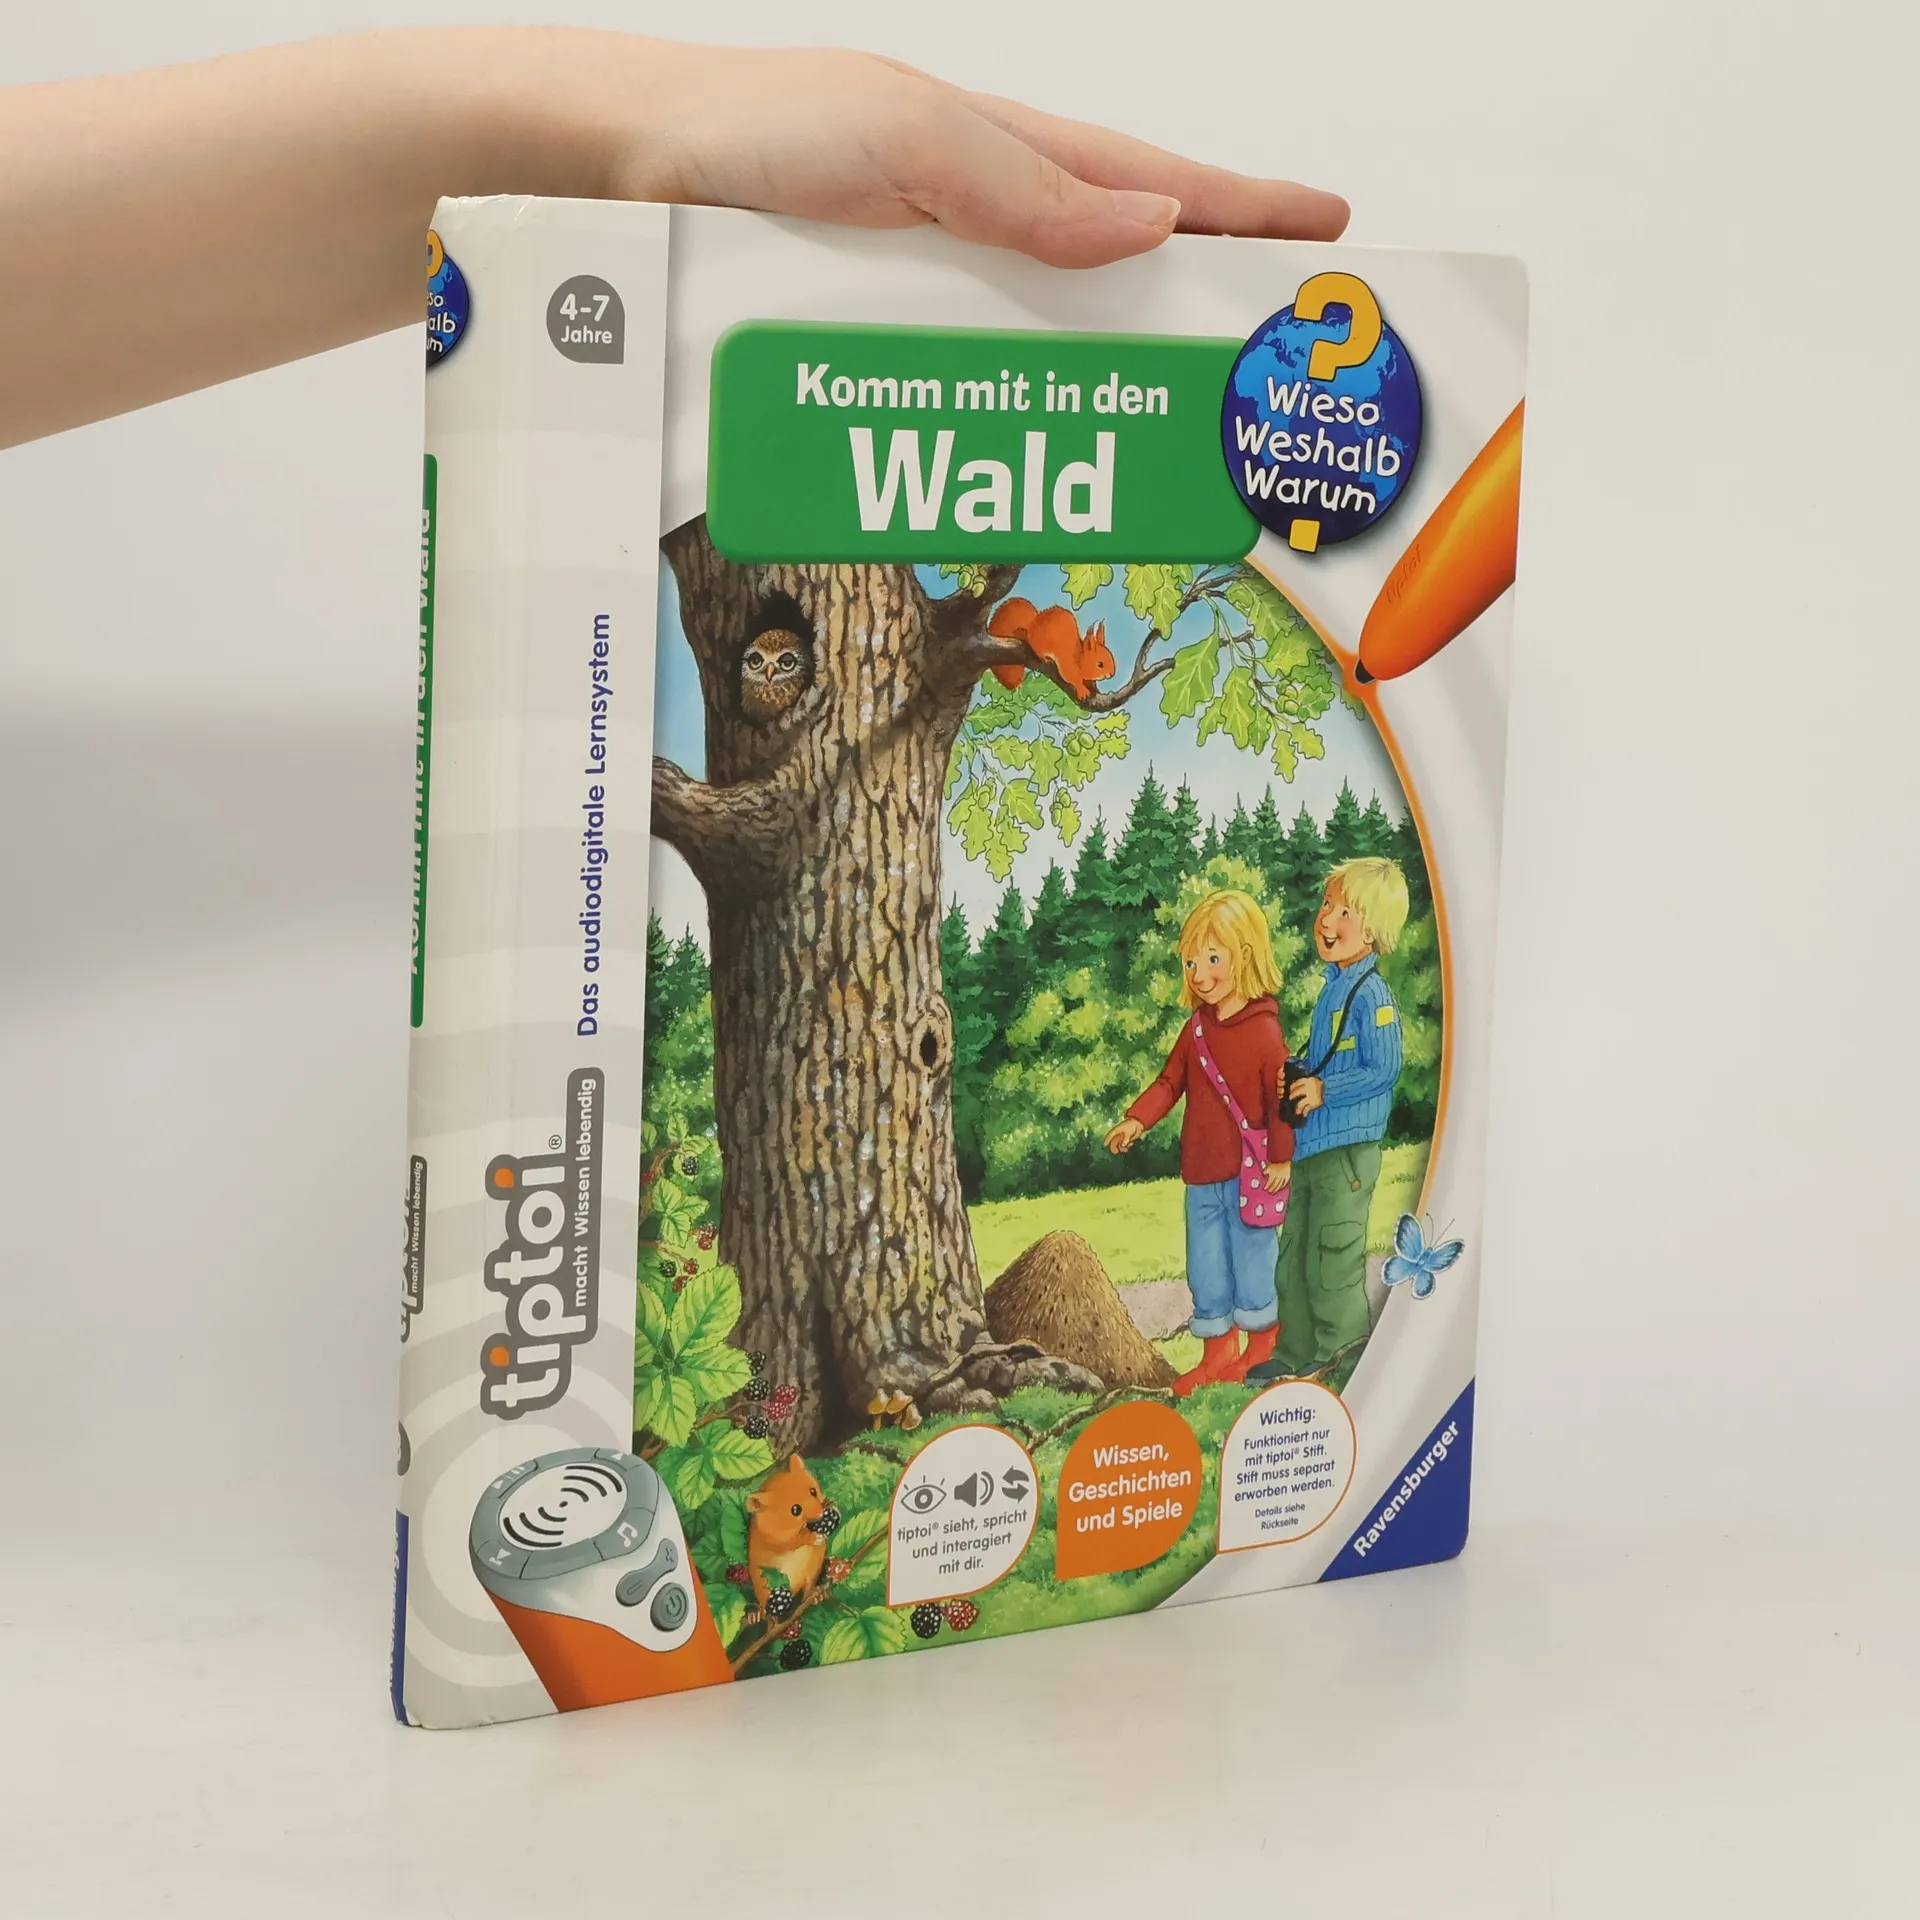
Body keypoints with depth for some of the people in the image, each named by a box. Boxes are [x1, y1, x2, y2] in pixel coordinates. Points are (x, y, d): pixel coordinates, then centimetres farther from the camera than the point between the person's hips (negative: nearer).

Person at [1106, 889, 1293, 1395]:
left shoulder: (1264, 1032, -13)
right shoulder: (1197, 1029, 5)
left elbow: (1281, 1098, -11)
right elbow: (1170, 1080, 8)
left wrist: (1282, 1158, -12)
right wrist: (1137, 1119, -6)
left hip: (1249, 1173, -6)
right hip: (1200, 1170, 6)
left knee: (1251, 1256, 5)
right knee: (1205, 1264, 13)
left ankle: (1261, 1342, 23)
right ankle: (1217, 1348, 26)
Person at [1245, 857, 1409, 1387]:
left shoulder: (1371, 994, -16)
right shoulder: (1333, 985, 12)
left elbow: (1383, 1071, -20)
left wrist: (1324, 1090, -21)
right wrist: (1295, 1078, 6)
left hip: (1347, 1150, -9)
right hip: (1309, 1144, 9)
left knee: (1332, 1260, -1)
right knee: (1294, 1256, 14)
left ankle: (1341, 1351, 13)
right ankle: (1295, 1354, 24)